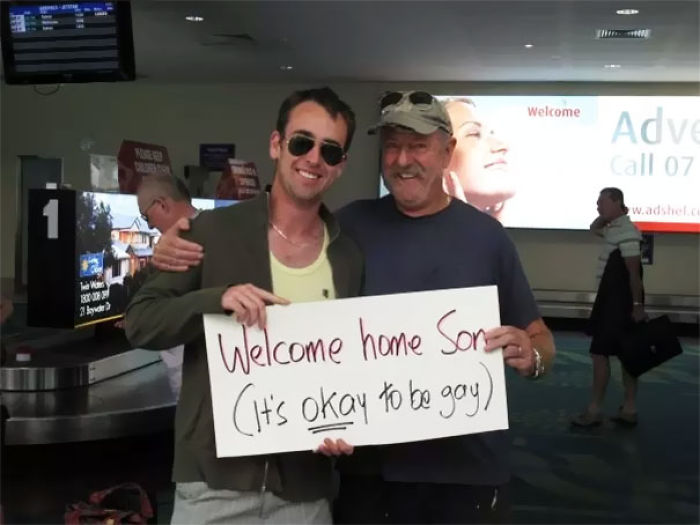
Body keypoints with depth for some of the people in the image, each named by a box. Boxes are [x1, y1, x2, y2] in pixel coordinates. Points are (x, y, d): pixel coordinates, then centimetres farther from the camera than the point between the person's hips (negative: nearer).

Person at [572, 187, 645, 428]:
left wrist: (637, 305, -22)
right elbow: (594, 228, 34)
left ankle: (594, 410, -1)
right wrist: (605, 216, 14)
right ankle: (629, 409, 16)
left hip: (620, 303, -10)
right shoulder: (613, 228, 12)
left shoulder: (626, 232, -18)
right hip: (612, 300, 10)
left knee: (599, 352, -6)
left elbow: (634, 272, -21)